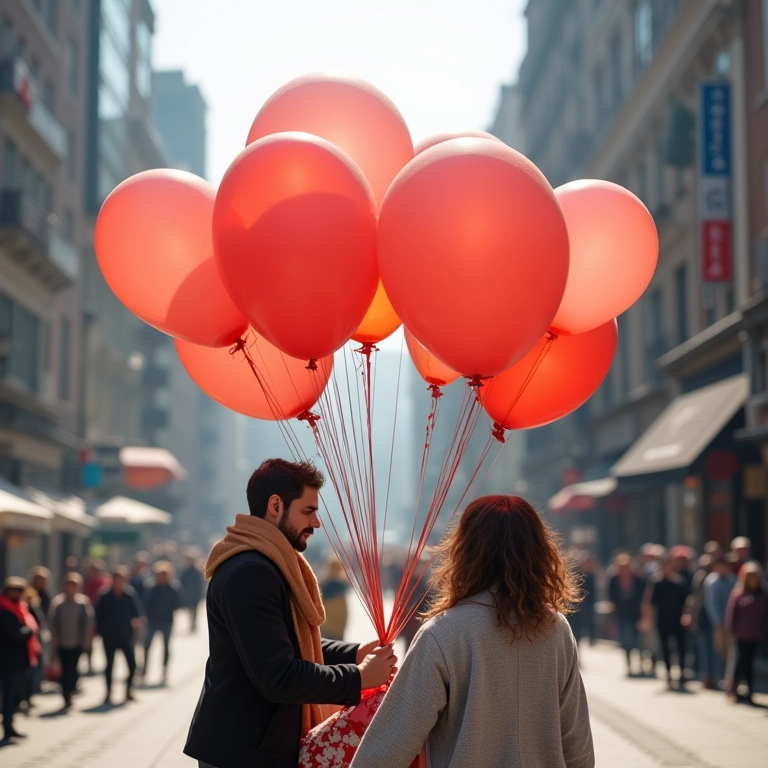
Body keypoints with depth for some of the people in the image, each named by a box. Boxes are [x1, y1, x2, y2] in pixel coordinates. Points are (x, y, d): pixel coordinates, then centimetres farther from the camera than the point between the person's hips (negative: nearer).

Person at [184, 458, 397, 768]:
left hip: (258, 743, 10)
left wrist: (354, 653, 4)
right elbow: (278, 677, -26)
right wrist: (359, 677, -17)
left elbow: (295, 644, 20)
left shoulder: (270, 564, 13)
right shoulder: (250, 572, -22)